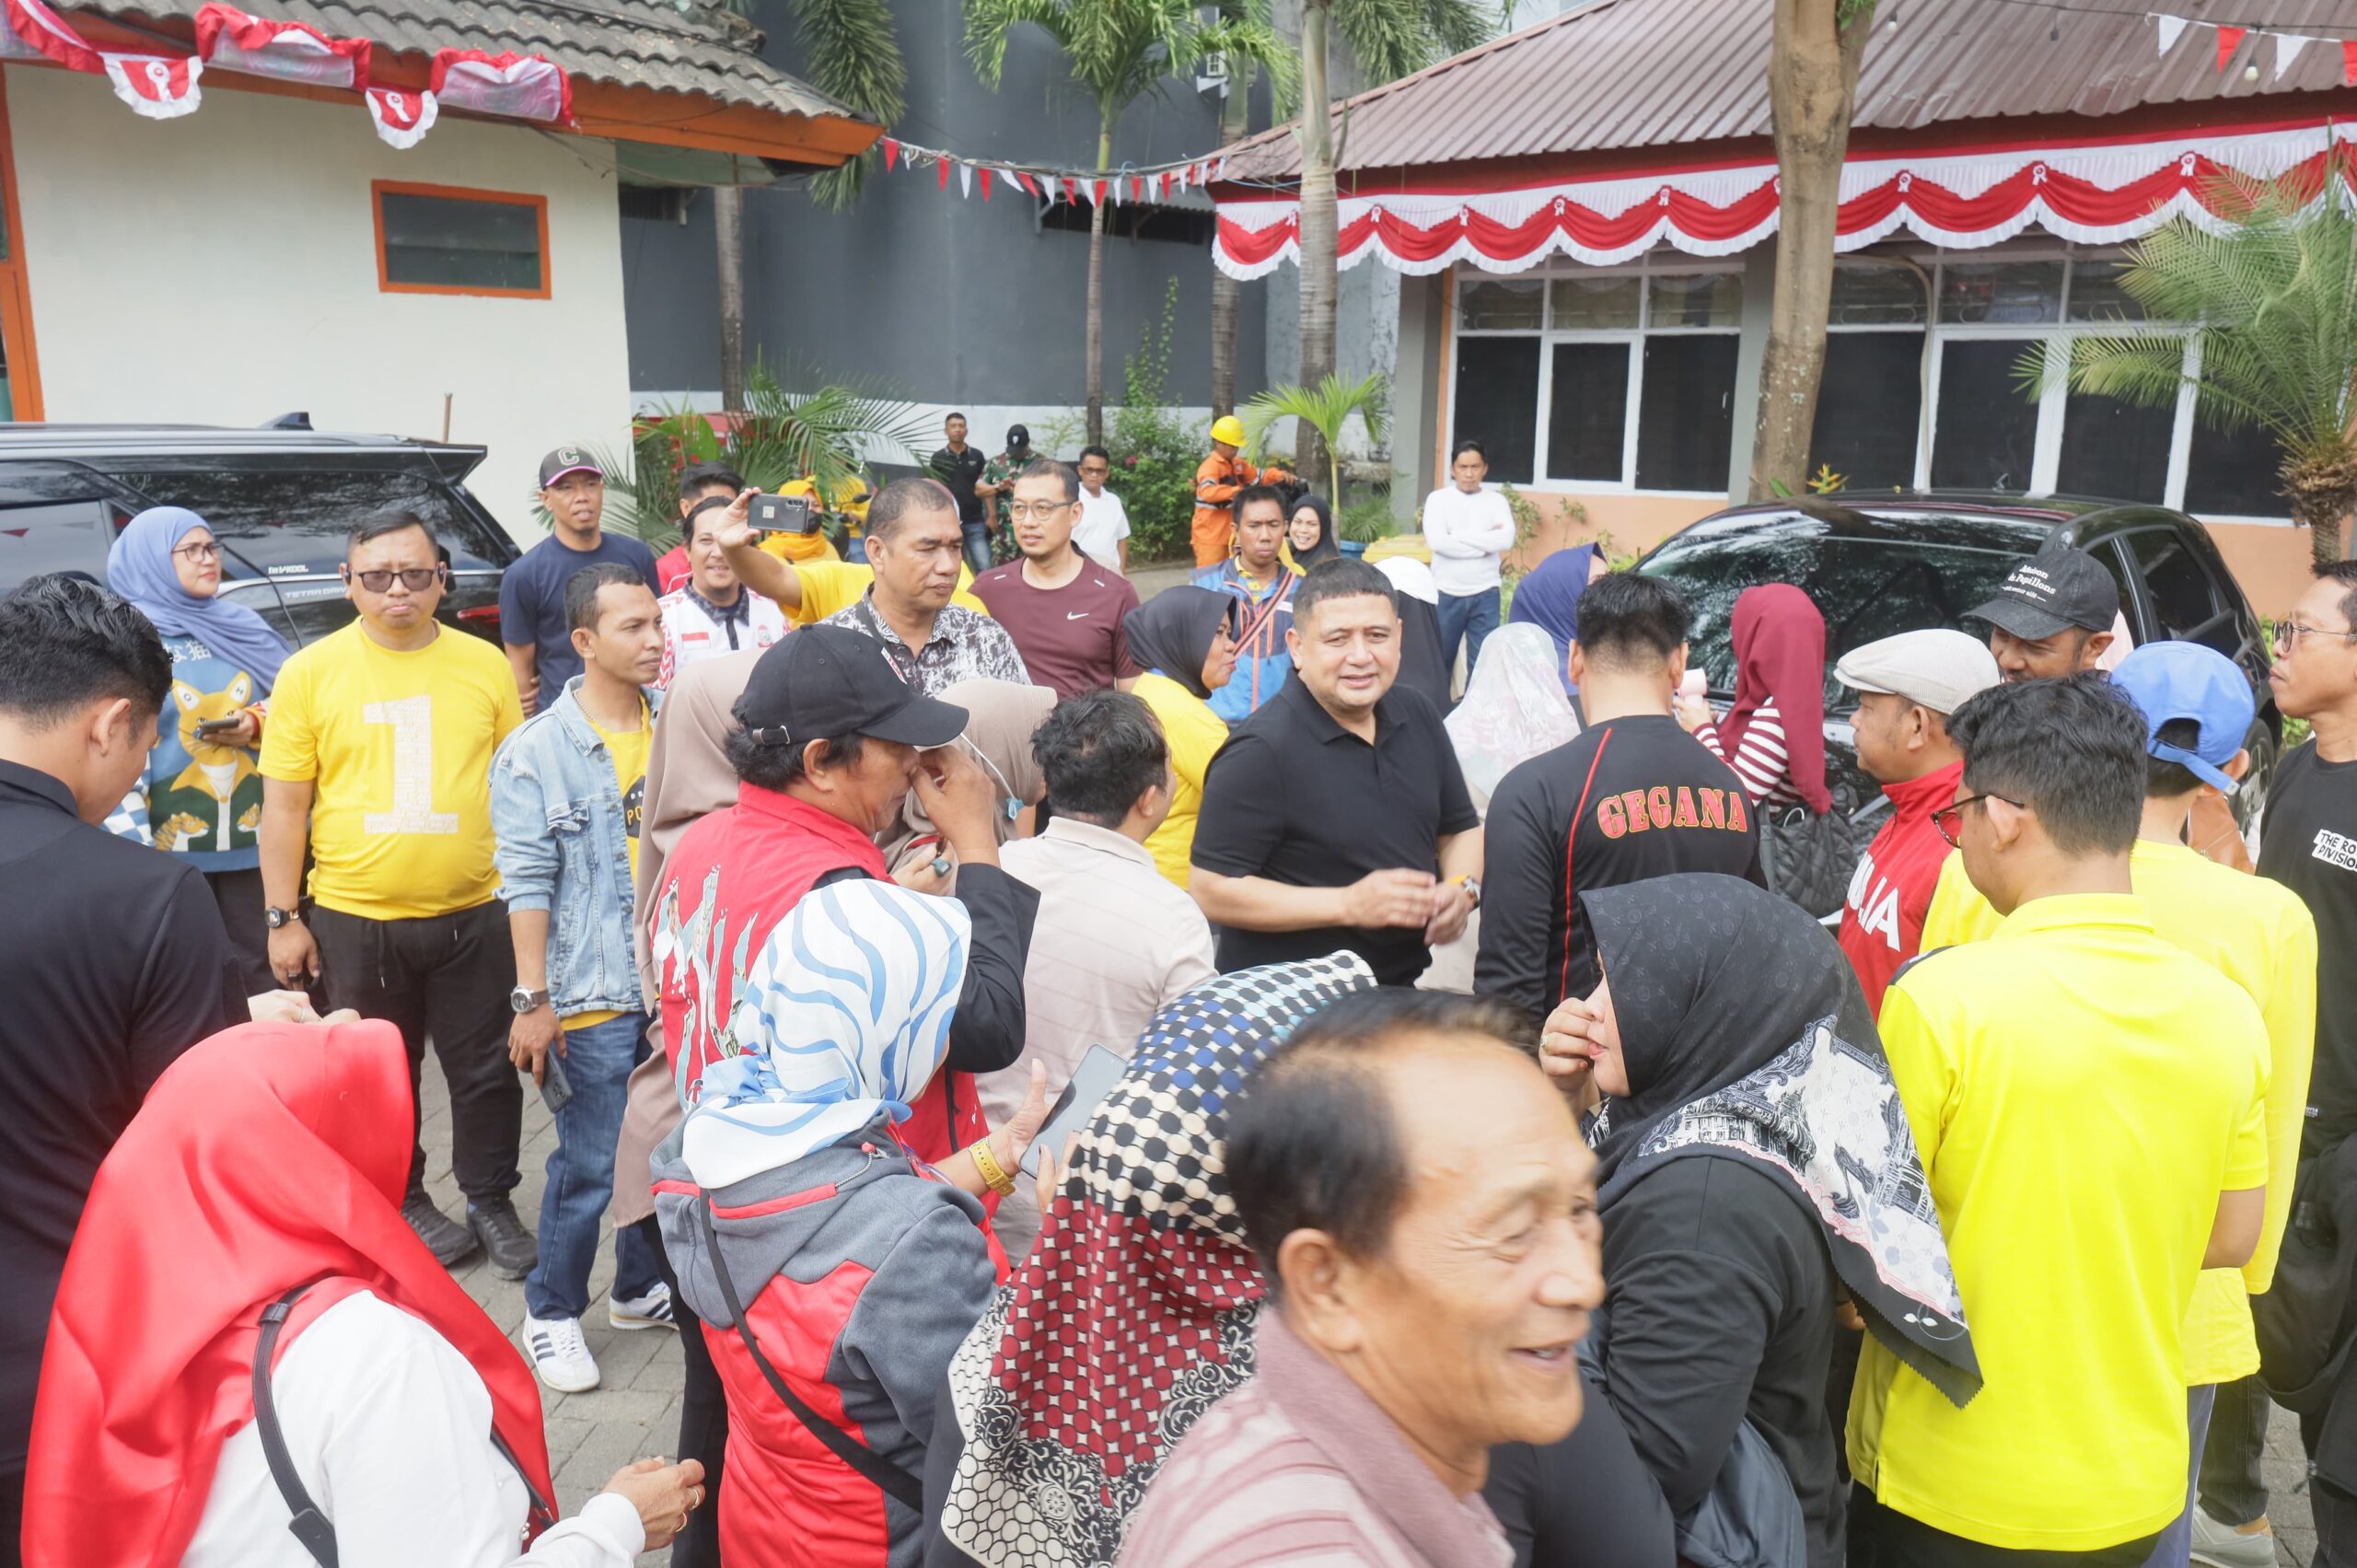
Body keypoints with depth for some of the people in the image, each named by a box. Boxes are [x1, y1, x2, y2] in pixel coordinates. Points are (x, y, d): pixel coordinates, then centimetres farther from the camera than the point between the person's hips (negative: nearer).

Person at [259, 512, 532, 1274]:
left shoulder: (485, 664, 0)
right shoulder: (311, 673, -4)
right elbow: (284, 805, -1)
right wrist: (283, 917, -3)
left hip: (472, 914, 1)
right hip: (354, 921, 0)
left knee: (485, 1069, 11)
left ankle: (491, 1201, 30)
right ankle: (403, 1203, 35)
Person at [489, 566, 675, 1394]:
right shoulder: (537, 751, -7)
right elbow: (527, 883, -9)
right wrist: (533, 1000, -13)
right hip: (595, 992, -5)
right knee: (590, 1165, 3)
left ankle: (641, 1287, 36)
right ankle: (552, 1310, 24)